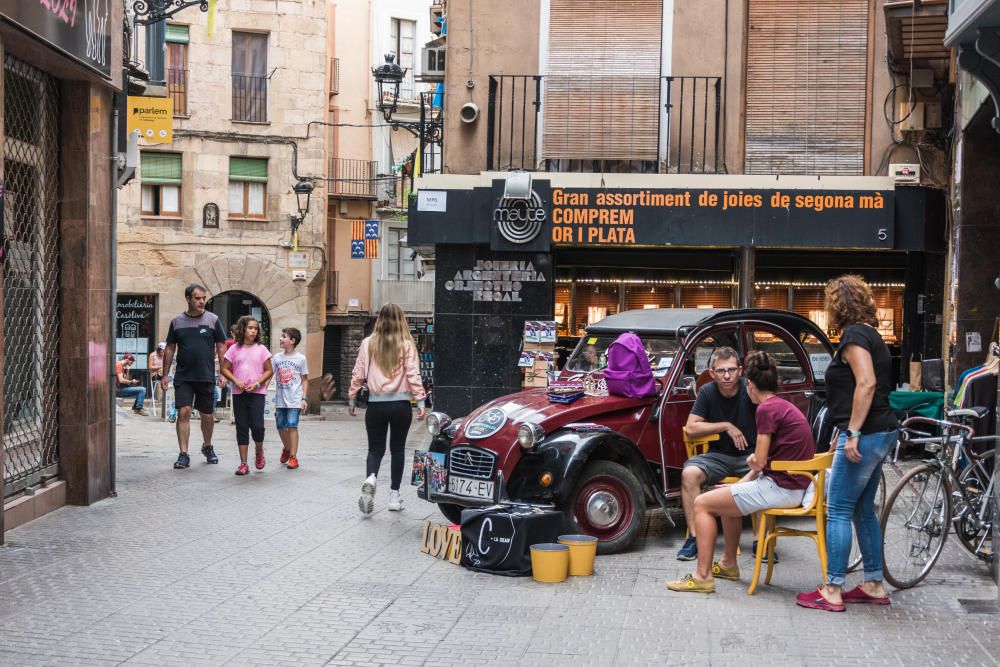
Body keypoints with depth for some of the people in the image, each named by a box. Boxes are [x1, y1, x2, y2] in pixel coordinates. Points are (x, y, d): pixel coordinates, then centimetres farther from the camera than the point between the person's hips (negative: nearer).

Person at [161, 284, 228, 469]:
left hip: (206, 377, 0)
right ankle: (183, 455, -5)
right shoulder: (177, 322, 5)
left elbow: (221, 347, 3)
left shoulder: (212, 320, 2)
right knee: (183, 412, -10)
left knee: (207, 415, 10)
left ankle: (208, 447, 33)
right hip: (183, 377, 0)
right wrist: (165, 374, 5)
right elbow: (170, 349, 9)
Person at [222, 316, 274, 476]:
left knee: (257, 426, -12)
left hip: (257, 392, -2)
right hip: (239, 392, 2)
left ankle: (259, 451, 19)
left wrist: (257, 384, -11)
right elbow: (225, 368, 6)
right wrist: (236, 381, -10)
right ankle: (243, 463, 8)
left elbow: (269, 370, 3)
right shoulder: (234, 349, 5)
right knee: (242, 428, 3)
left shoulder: (261, 349, 3)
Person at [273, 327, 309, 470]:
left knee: (292, 426, -8)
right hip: (280, 399, 4)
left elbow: (305, 379, 1)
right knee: (280, 426, 10)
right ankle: (286, 448, 36)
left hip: (294, 399, -4)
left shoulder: (301, 358, -2)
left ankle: (293, 457, -4)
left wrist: (304, 398, -5)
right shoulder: (277, 358, 7)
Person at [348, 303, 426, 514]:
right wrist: (420, 402, -6)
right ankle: (394, 495, 14)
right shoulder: (407, 345, -3)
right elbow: (413, 375, -8)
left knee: (375, 449, 9)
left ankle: (370, 479, -21)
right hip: (401, 404, -1)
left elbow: (358, 374, 3)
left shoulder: (368, 343, 0)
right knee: (397, 449, 12)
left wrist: (352, 399, 13)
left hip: (376, 404, 1)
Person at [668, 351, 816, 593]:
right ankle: (728, 564, 35)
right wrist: (741, 483, 13)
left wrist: (751, 461, 6)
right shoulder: (785, 406, 16)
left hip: (780, 488, -10)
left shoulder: (766, 409, -14)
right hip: (793, 486, 10)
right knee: (728, 498, 30)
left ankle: (703, 576, -6)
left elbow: (759, 462, -16)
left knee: (702, 503, -5)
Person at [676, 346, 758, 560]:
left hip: (750, 455, -2)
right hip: (718, 455, 2)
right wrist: (726, 426, -14)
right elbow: (691, 428, -5)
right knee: (689, 473, -26)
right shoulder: (707, 392, -1)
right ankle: (694, 537, -18)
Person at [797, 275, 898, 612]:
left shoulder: (854, 335, -12)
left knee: (838, 511, -5)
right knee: (863, 510, 15)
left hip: (864, 435, -10)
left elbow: (866, 383, -23)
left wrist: (853, 432, -23)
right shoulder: (871, 335, 17)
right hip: (880, 433, 10)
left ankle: (832, 591, -3)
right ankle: (874, 585, 20)